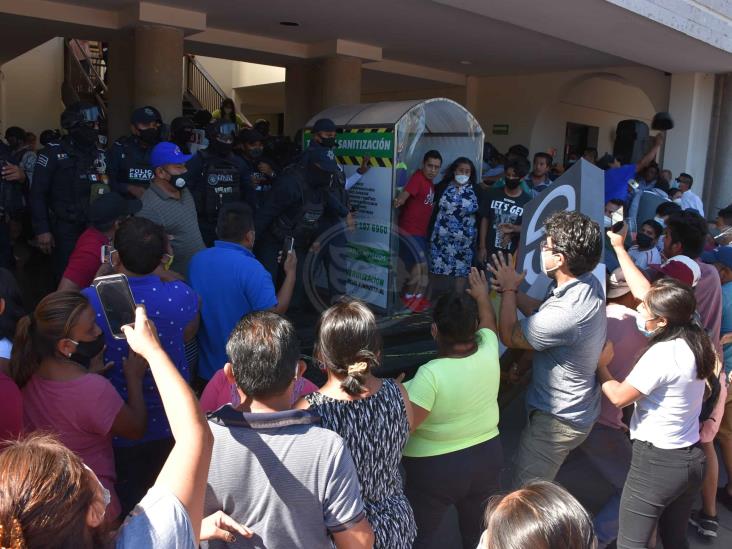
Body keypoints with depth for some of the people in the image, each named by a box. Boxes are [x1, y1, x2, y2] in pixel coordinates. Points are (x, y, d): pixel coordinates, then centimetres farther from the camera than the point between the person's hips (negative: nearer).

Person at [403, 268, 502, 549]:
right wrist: (482, 295, 28)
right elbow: (488, 322, 10)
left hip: (436, 469, -5)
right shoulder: (488, 353, -13)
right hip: (486, 457, 5)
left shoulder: (431, 374, -29)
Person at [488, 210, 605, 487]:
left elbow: (509, 337, -19)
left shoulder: (566, 314, -37)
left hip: (557, 420, -10)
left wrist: (508, 290, -6)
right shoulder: (589, 283, -7)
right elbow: (543, 313, 8)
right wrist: (513, 291, -5)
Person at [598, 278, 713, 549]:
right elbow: (646, 291, 11)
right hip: (691, 459, 8)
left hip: (657, 461, -8)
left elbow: (619, 396, -14)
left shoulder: (661, 354, -24)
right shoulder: (695, 341, 1)